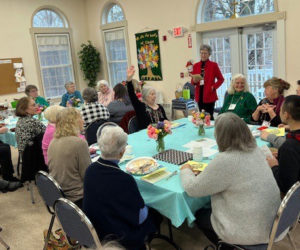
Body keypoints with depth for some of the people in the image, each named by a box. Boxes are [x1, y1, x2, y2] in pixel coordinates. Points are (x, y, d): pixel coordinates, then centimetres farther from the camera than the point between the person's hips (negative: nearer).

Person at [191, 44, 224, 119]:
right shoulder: (196, 65, 9)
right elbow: (192, 81, 14)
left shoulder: (213, 65, 0)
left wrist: (214, 87, -9)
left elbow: (221, 79, 3)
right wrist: (194, 81, -8)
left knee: (209, 116, -5)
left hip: (209, 95, -4)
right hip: (199, 95, 4)